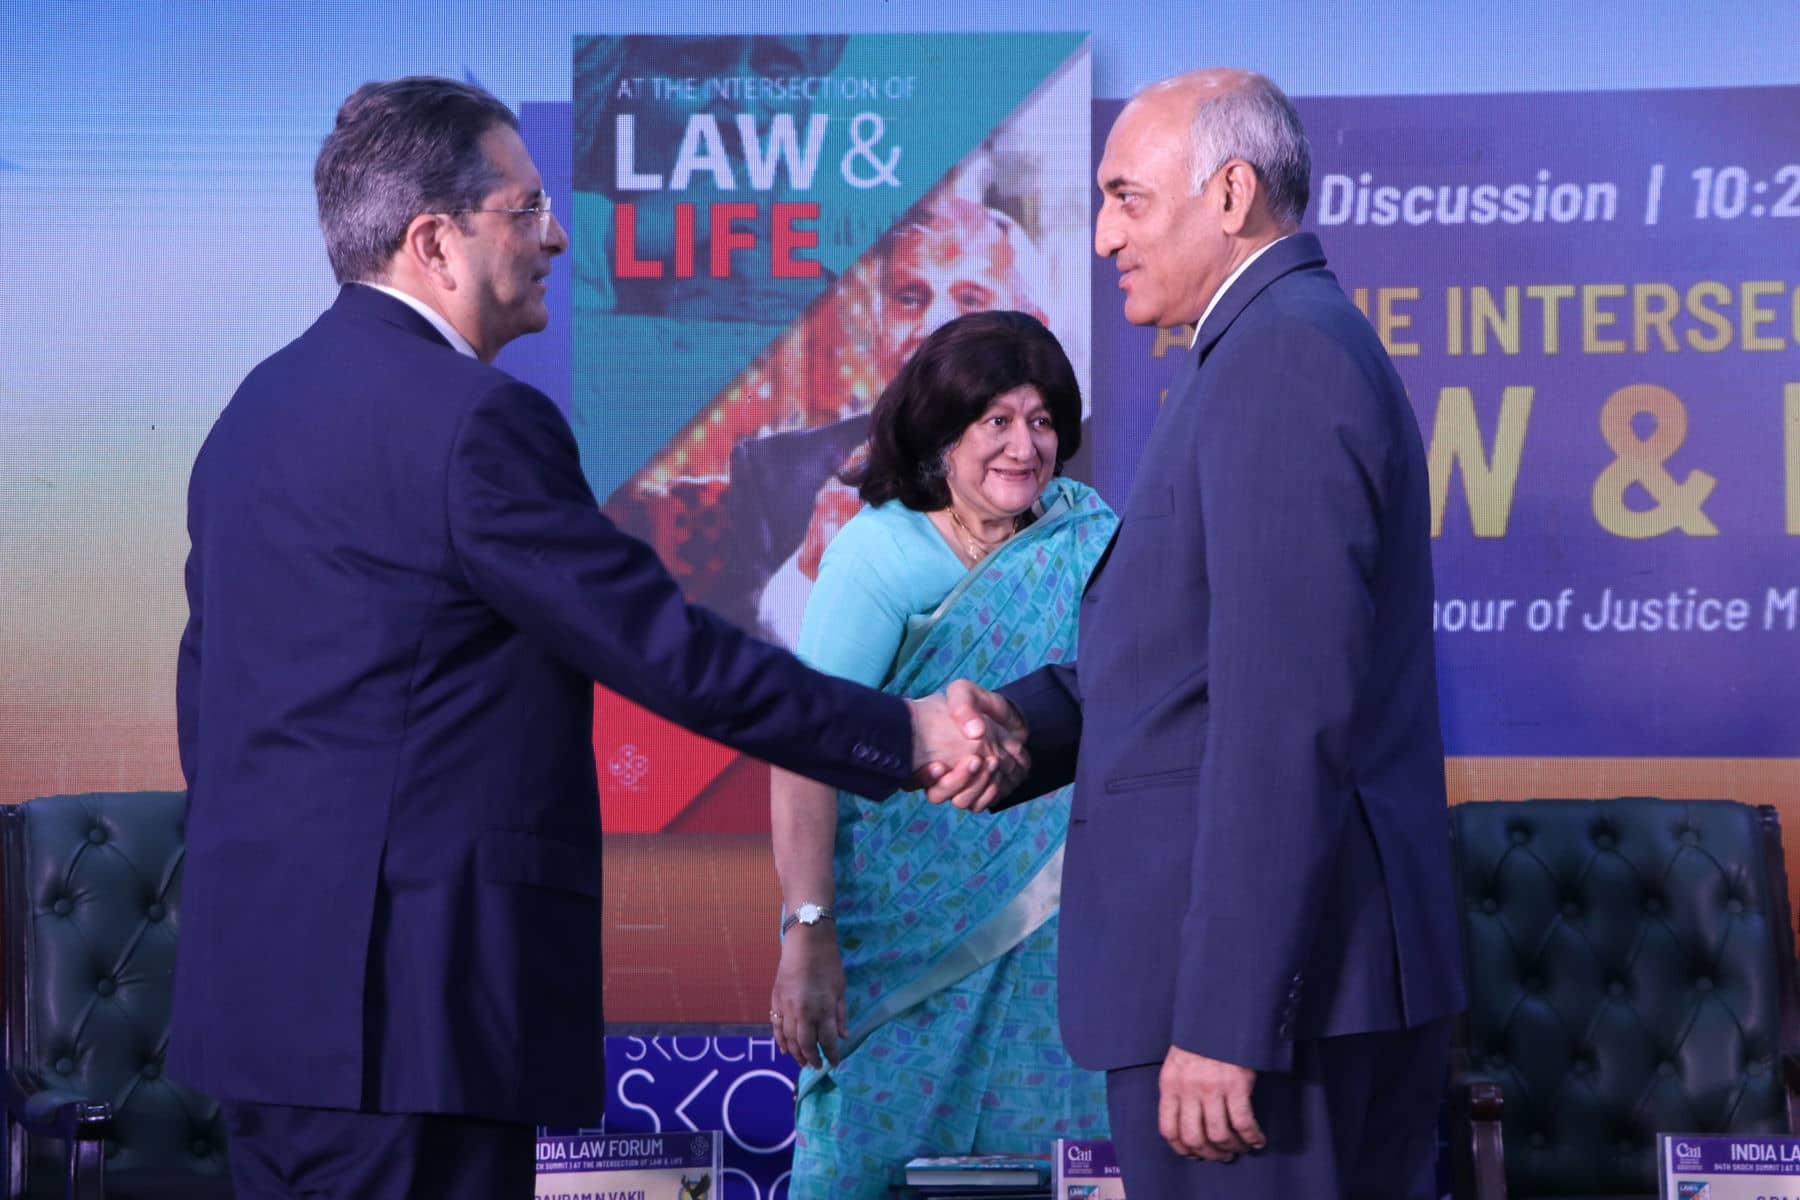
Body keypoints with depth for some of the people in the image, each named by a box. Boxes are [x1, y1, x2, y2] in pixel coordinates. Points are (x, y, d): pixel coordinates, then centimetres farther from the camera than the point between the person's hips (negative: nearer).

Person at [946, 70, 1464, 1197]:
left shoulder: (1282, 354, -14)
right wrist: (1021, 723, 1)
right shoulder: (1310, 342, 19)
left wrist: (1222, 1019, -24)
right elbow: (1186, 650, 18)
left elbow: (1287, 710, -22)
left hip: (1268, 980, -10)